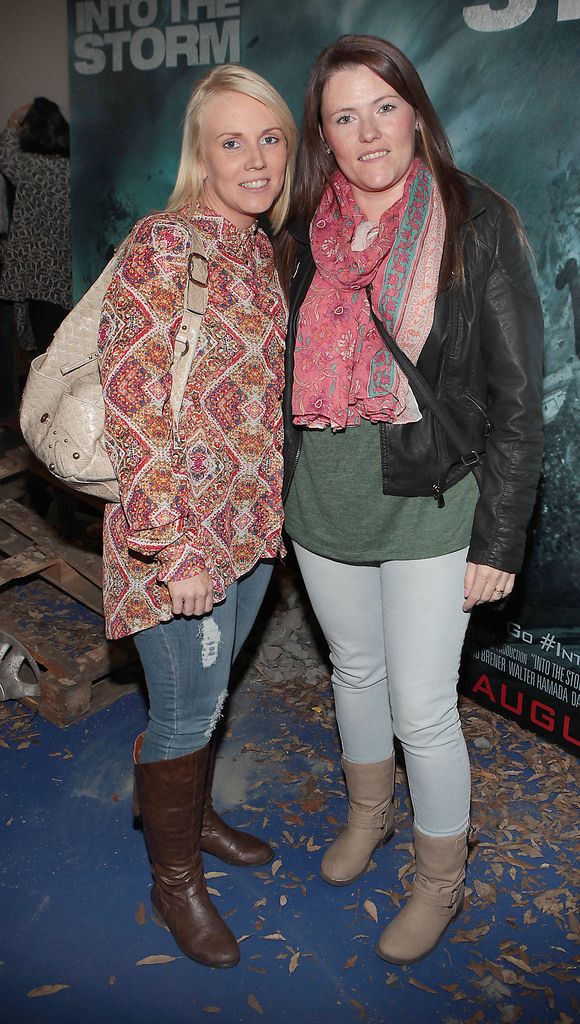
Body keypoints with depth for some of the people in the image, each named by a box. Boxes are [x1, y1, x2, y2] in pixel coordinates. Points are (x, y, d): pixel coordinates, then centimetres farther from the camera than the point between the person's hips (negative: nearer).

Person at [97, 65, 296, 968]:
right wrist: (173, 548, -21)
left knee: (208, 689, 23)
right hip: (182, 529, -7)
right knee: (186, 709, 8)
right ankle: (174, 876, 32)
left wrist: (270, 510, 15)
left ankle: (195, 817, 47)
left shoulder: (259, 248, 9)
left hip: (252, 521, 7)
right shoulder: (163, 245, -16)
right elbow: (132, 404, -20)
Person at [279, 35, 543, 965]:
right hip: (322, 503, 5)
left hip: (429, 504, -4)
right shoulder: (306, 236, 5)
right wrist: (277, 498, 12)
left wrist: (500, 539, -11)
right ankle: (369, 813, 49)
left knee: (423, 708, 3)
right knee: (355, 668, 21)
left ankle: (441, 881, 31)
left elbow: (518, 392, -8)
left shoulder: (477, 223, -8)